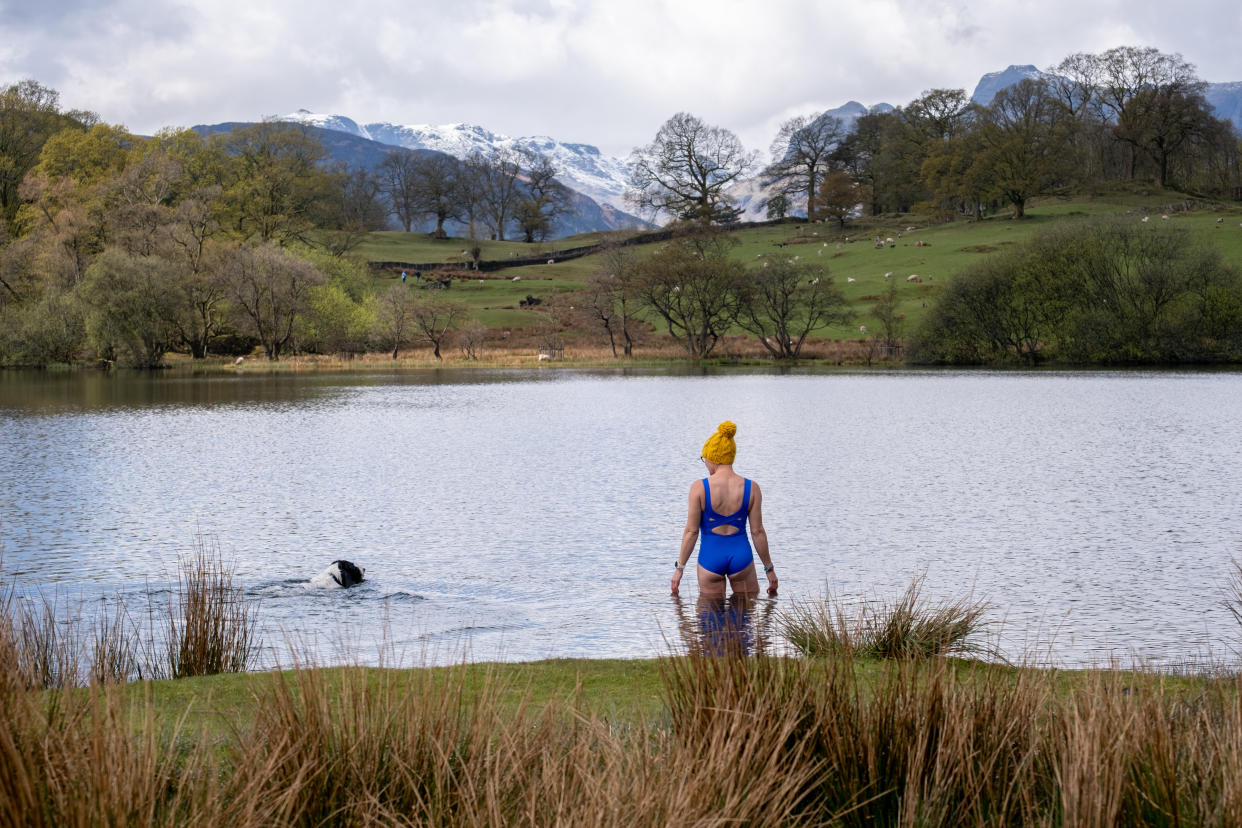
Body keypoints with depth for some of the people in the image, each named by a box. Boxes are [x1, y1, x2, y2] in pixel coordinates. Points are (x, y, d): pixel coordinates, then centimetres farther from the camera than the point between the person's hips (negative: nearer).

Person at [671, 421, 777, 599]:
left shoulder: (699, 488, -10)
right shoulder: (751, 488, -5)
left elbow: (691, 531, -8)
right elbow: (757, 531, -1)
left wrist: (680, 567, 1)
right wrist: (769, 568, 9)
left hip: (710, 557, -1)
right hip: (741, 555, 1)